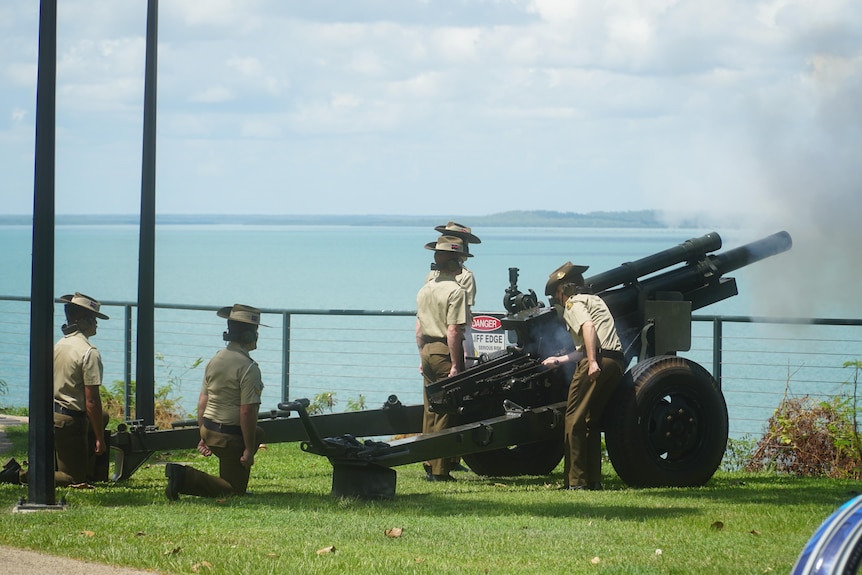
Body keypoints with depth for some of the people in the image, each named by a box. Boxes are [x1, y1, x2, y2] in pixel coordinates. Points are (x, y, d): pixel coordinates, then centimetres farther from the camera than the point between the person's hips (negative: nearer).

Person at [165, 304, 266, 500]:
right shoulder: (248, 368, -18)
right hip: (231, 437, -8)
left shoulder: (215, 359, 6)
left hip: (209, 430, 8)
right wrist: (249, 450, -17)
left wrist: (203, 437, 20)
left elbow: (202, 402, 12)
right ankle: (186, 477, -17)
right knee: (234, 490, 4)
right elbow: (247, 412, -22)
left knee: (258, 434, 33)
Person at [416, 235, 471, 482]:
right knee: (444, 414, -4)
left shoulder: (425, 289, 11)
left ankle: (429, 466, 17)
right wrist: (456, 365, -16)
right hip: (445, 352, -7)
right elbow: (453, 331, -18)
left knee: (431, 411, 13)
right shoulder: (456, 291, -13)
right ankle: (439, 469, -4)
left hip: (427, 351, 7)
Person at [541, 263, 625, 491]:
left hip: (597, 363, -9)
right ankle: (593, 479, 13)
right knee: (592, 422, 16)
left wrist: (592, 362, -25)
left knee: (574, 421, -3)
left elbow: (588, 327, -17)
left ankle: (575, 481, -5)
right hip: (617, 360, 9)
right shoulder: (594, 300, 31)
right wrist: (559, 360, 42)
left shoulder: (573, 303, 5)